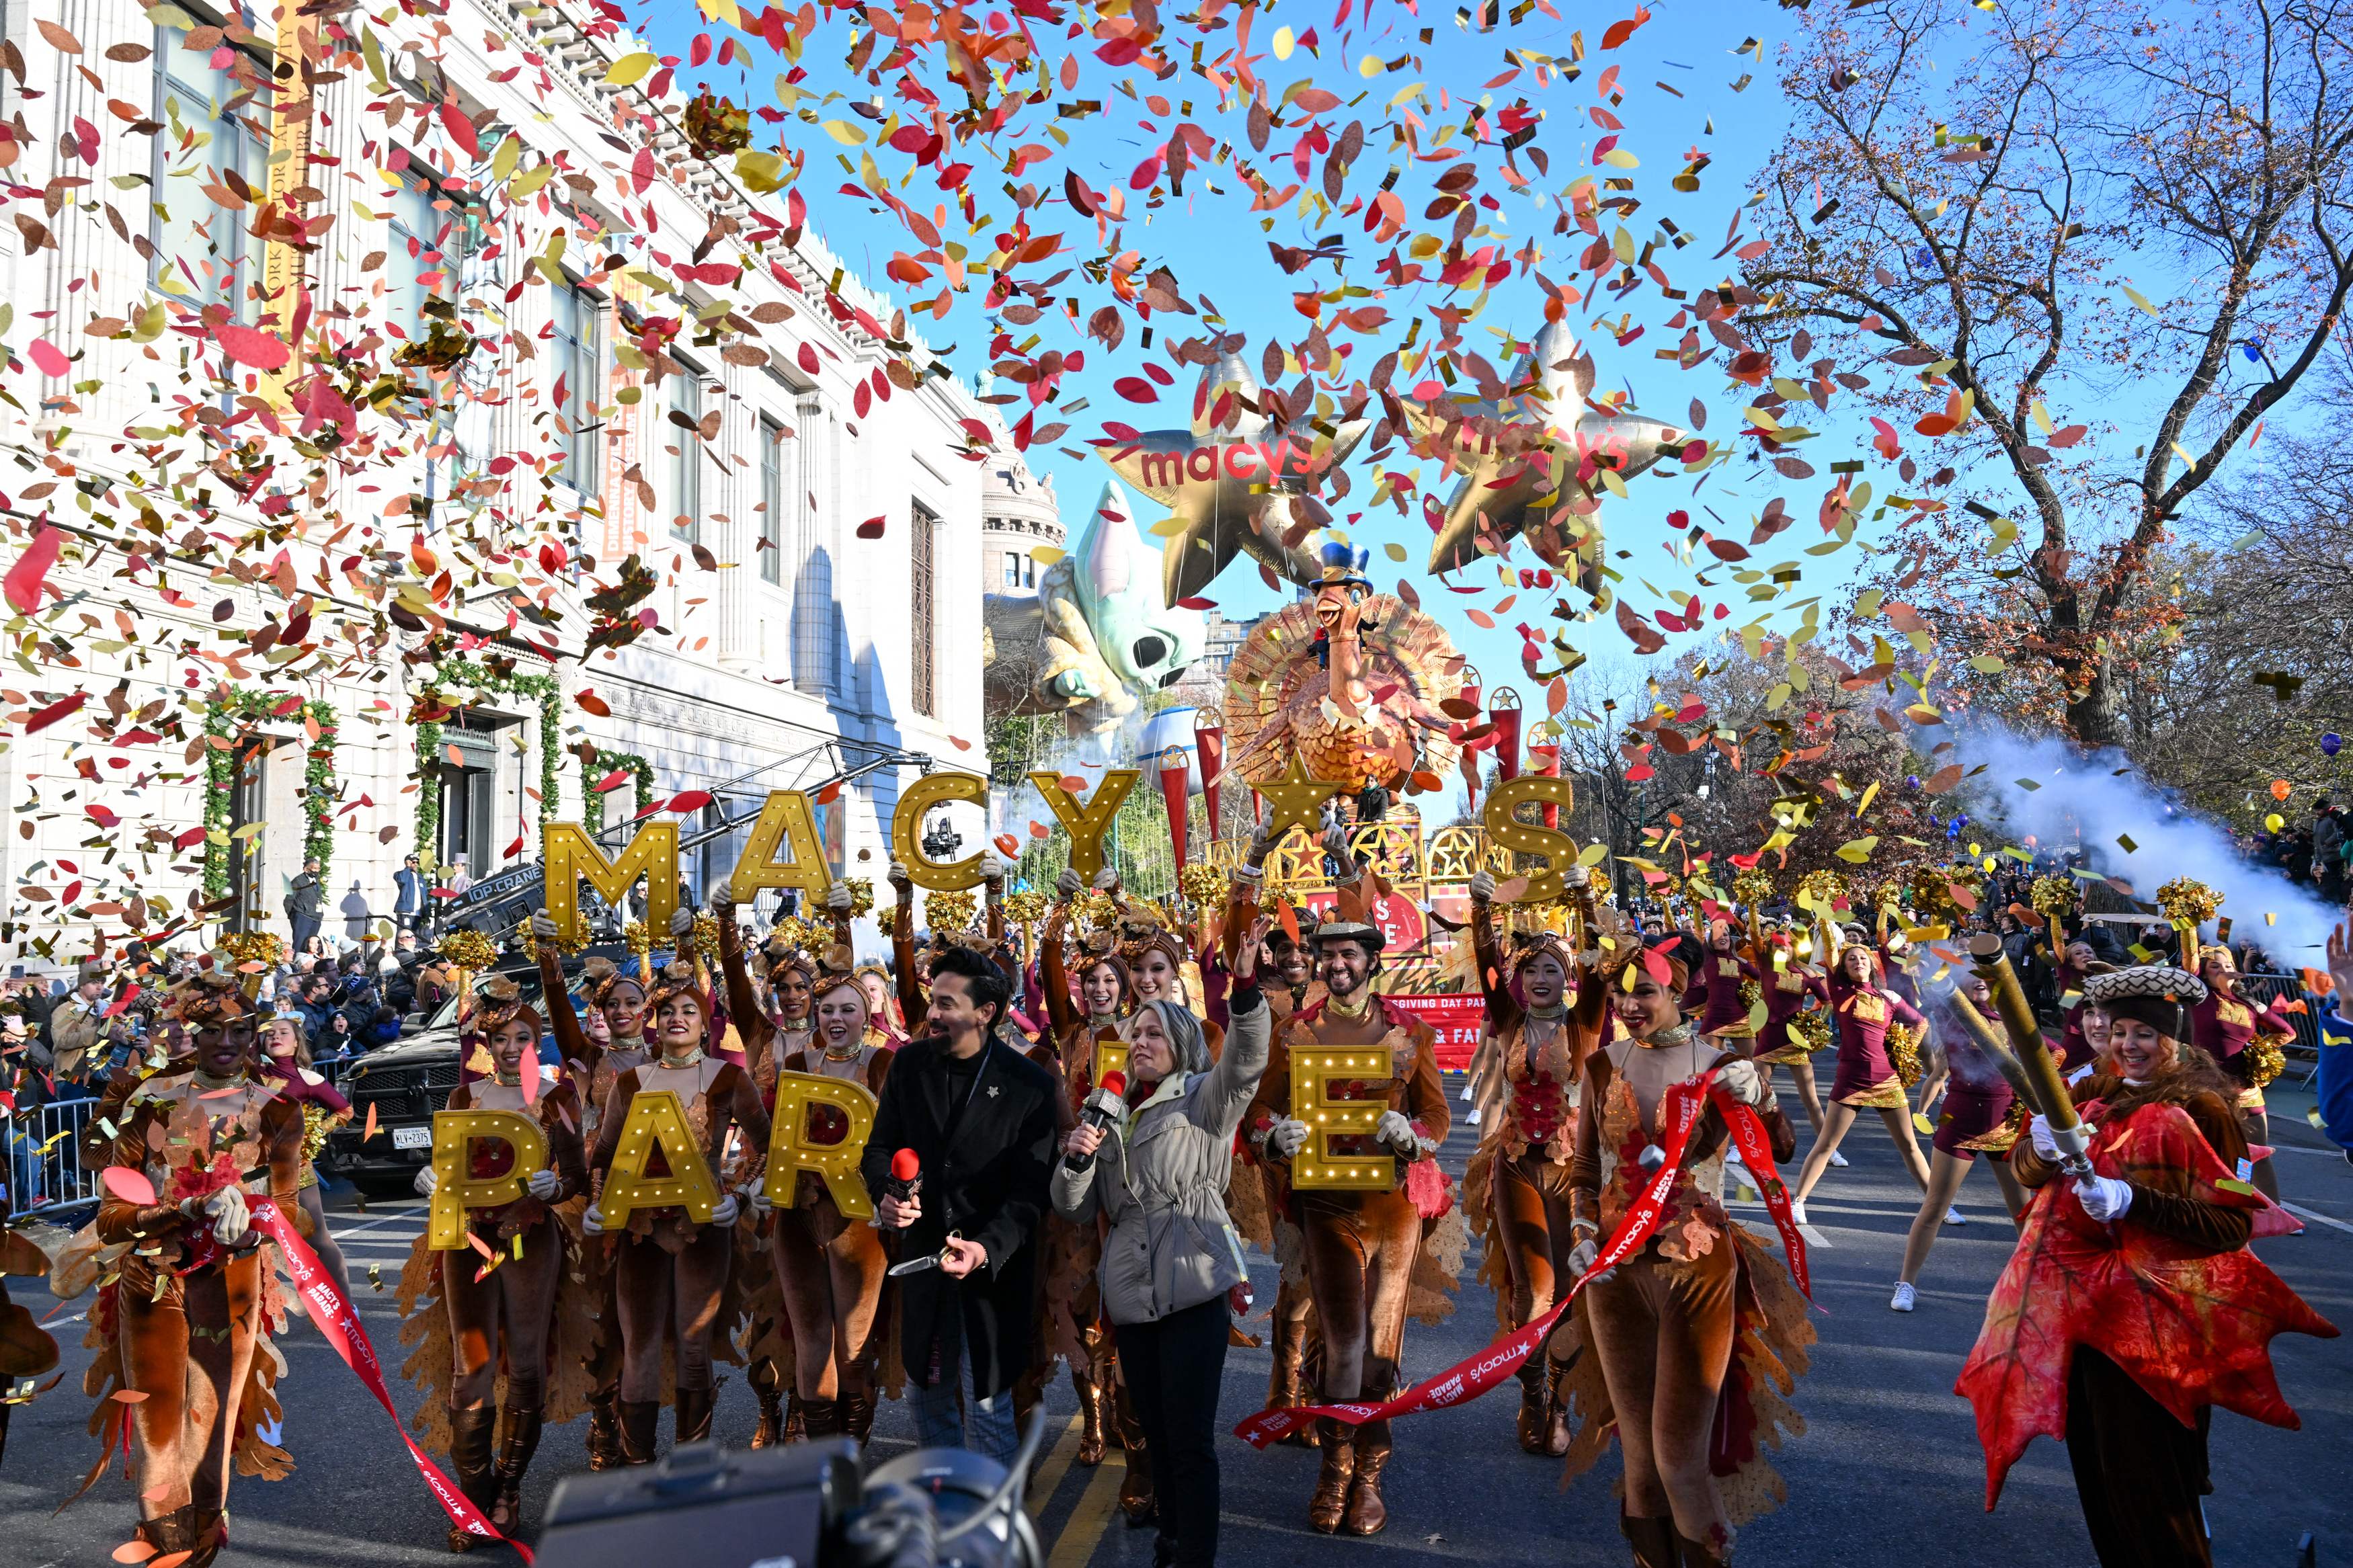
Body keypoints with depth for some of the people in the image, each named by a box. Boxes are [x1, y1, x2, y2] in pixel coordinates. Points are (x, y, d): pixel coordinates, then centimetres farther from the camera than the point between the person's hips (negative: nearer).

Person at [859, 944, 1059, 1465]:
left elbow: (1031, 1190, -13)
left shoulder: (1032, 1085, -13)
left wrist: (987, 1247, -27)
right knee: (925, 1391, 19)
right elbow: (880, 1145, 8)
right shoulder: (910, 1063, -1)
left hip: (995, 1264, -4)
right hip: (921, 1252, 4)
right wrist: (884, 1193, -13)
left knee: (988, 1399, 5)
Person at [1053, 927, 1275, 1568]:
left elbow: (1245, 1062, -19)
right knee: (1156, 1435, 13)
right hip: (1130, 1294, 5)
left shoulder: (1204, 1098, 3)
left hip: (1192, 1290, -5)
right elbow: (1076, 1208, 15)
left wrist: (1246, 988, -36)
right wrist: (1077, 1158, -6)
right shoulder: (1112, 1116, 17)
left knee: (1190, 1438, -5)